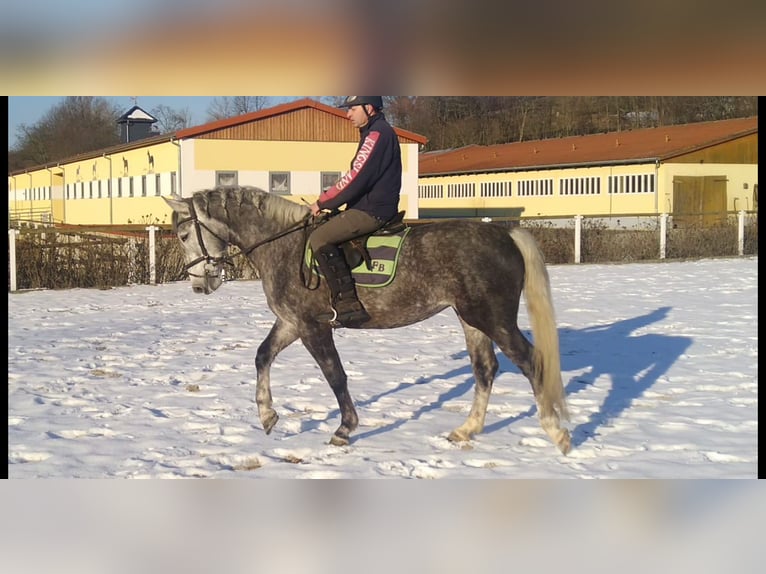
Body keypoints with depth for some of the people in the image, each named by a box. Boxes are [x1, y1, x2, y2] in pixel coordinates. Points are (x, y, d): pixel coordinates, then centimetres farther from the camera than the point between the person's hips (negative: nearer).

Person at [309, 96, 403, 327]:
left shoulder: (378, 134, -14)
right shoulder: (374, 133, 20)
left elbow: (356, 178, -20)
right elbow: (356, 178, 22)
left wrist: (323, 202, -11)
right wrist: (328, 199, 12)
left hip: (373, 211, -11)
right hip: (368, 206, 11)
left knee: (320, 238, -19)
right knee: (323, 232, 15)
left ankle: (348, 305, -22)